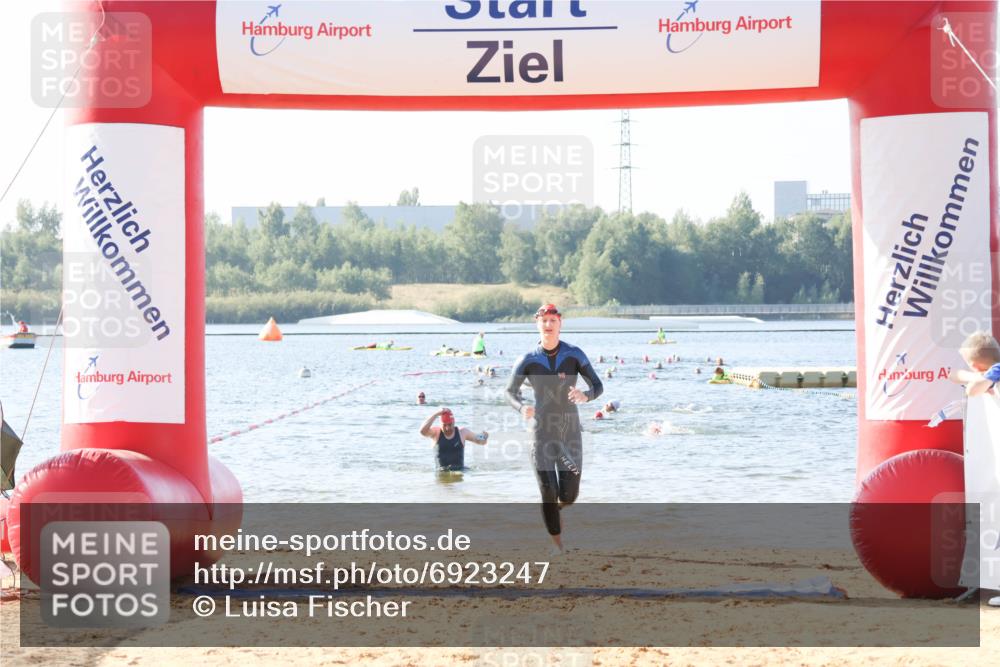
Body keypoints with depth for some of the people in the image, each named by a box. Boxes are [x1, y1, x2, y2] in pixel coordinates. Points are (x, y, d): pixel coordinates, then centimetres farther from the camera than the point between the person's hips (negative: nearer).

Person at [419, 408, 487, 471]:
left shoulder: (462, 432, 5)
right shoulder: (436, 433, 2)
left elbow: (479, 441, 12)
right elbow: (422, 431, -17)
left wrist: (484, 438, -13)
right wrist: (436, 414, -20)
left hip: (460, 470, 1)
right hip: (442, 471, -1)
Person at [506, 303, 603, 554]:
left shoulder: (574, 355, -2)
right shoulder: (528, 360, -2)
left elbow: (597, 385, 0)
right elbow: (510, 392, 6)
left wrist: (585, 396, -24)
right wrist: (521, 408, -17)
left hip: (571, 432, 1)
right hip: (542, 432, -1)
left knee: (569, 496, 2)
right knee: (548, 494, -4)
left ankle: (558, 506, 39)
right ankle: (557, 544, 11)